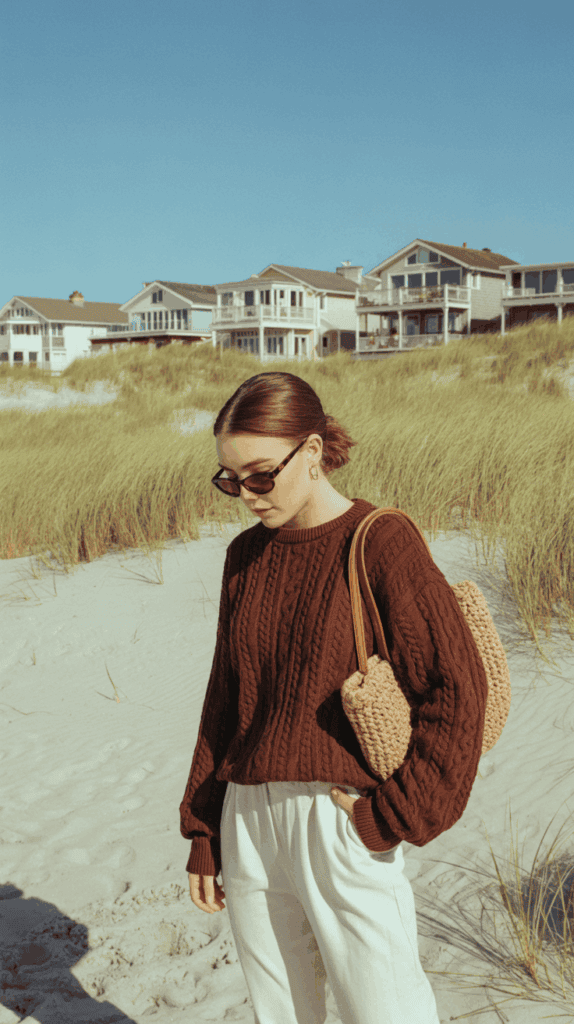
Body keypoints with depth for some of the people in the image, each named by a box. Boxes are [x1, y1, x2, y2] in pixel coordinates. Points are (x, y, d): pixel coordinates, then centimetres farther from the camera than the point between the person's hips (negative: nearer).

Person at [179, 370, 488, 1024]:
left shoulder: (381, 545, -10)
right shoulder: (246, 556, 8)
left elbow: (458, 690, -12)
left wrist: (388, 817, -12)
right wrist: (203, 835, 14)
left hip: (342, 826, -5)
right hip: (248, 820, 6)